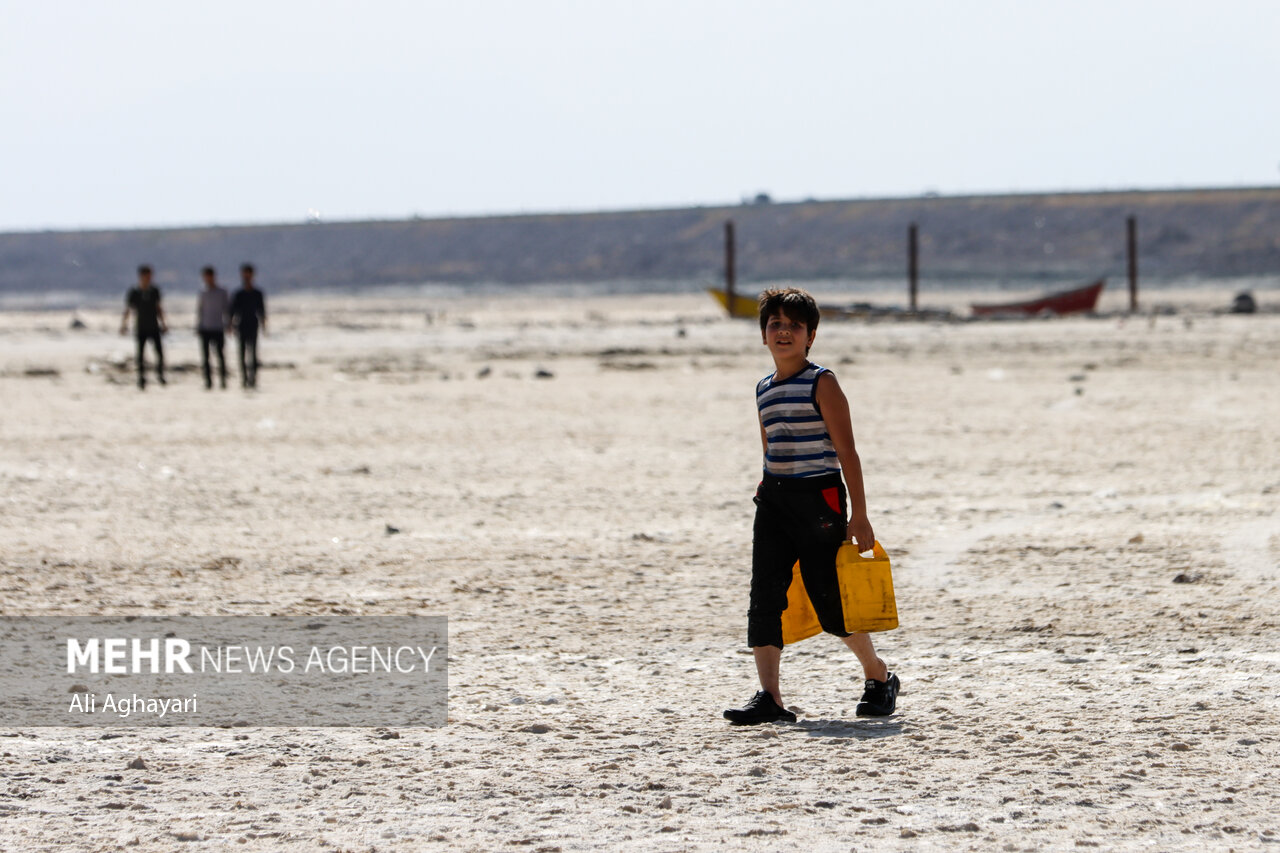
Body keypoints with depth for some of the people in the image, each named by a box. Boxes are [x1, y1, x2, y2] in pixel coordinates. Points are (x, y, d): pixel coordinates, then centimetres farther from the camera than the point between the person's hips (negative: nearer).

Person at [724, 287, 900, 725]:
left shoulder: (822, 384, -7)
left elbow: (846, 451, -10)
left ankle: (879, 677, 23)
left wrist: (859, 516, -13)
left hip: (819, 496, -6)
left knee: (830, 602, 0)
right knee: (764, 596, -7)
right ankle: (769, 698, -9)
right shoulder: (764, 390, 13)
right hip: (774, 498, 6)